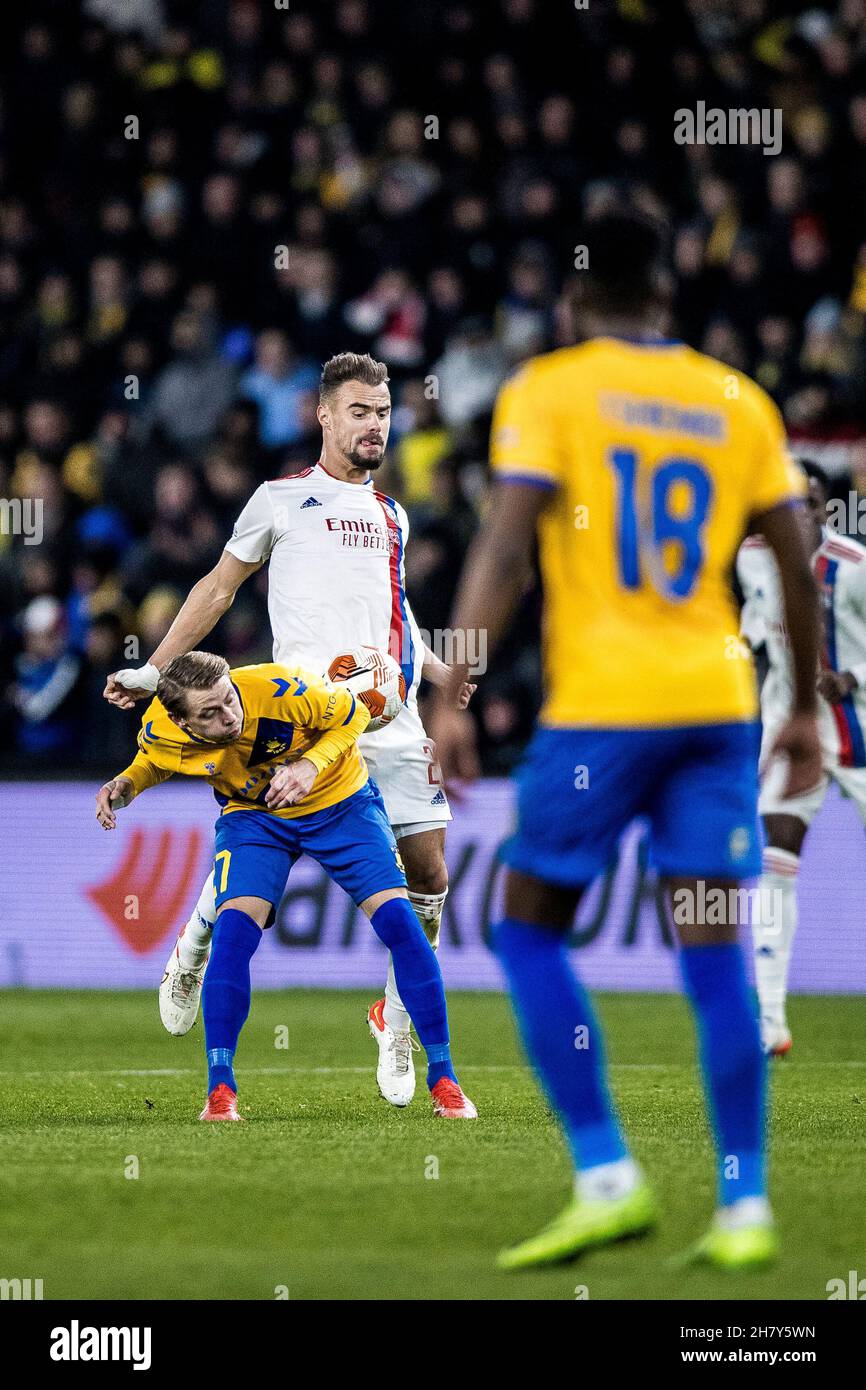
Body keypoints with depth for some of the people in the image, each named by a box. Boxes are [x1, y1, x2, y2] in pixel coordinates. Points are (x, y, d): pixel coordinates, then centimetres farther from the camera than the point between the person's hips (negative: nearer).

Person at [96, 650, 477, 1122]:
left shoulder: (281, 690, -34)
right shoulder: (161, 730, -24)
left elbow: (352, 714, -14)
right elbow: (152, 762, 4)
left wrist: (311, 765, -30)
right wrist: (125, 786, -18)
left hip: (338, 800, -1)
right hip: (252, 815, 1)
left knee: (399, 921, -14)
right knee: (233, 930, -23)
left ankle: (442, 1079, -3)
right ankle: (219, 1090, -13)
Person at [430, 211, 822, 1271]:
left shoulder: (547, 390, 0)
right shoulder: (738, 401, 11)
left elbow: (503, 551, -10)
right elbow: (796, 567, 12)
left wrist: (451, 699, -11)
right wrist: (805, 711, 21)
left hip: (601, 706, -4)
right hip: (718, 705, 4)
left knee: (529, 931, 8)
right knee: (714, 956, 4)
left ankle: (606, 1178, -1)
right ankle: (744, 1207, 0)